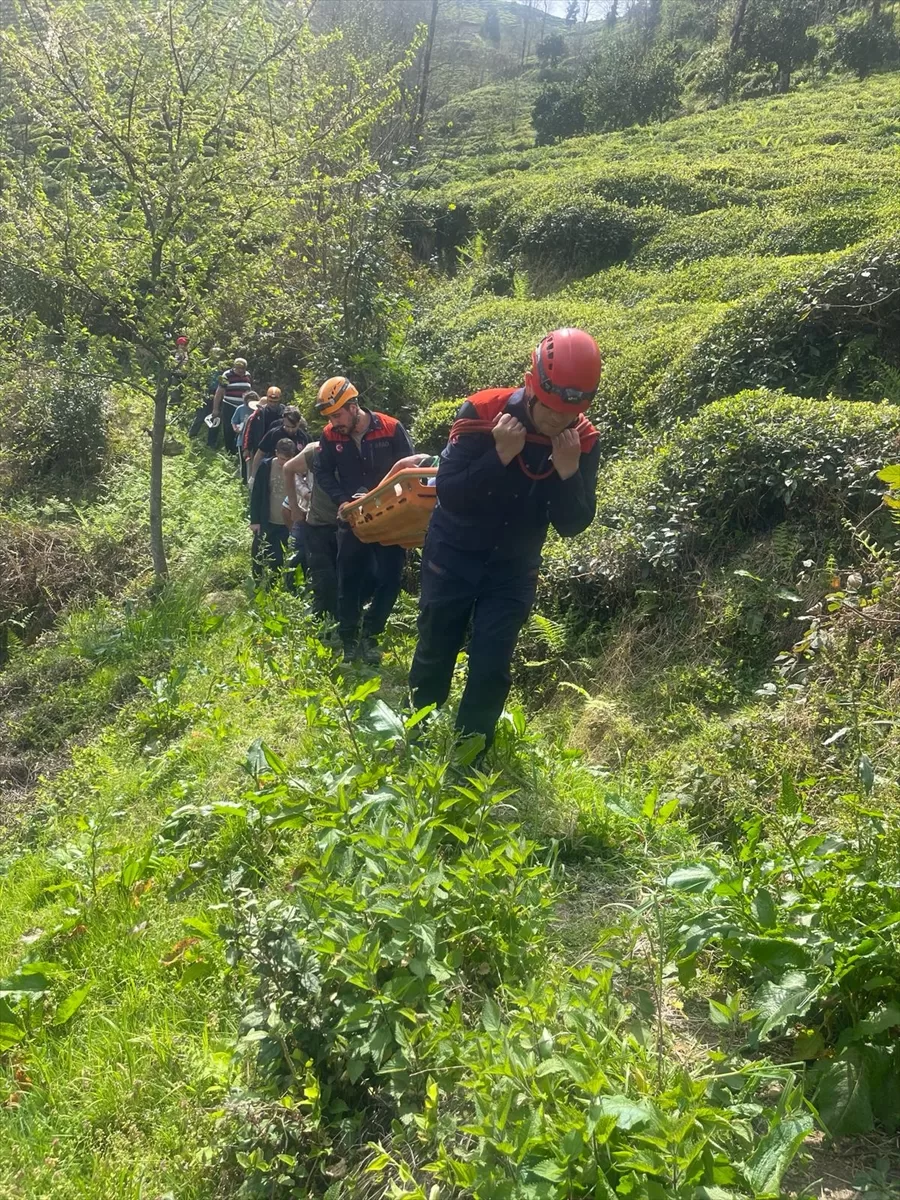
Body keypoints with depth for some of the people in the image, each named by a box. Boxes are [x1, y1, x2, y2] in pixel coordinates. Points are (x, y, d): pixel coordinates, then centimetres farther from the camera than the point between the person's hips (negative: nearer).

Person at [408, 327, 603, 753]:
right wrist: (500, 454, -34)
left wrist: (568, 471, -27)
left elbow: (572, 525, -12)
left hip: (513, 567, 2)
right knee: (434, 655, 9)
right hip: (453, 555, -1)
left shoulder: (582, 440, -12)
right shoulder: (482, 412, -20)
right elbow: (448, 493, -23)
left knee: (491, 669, -2)